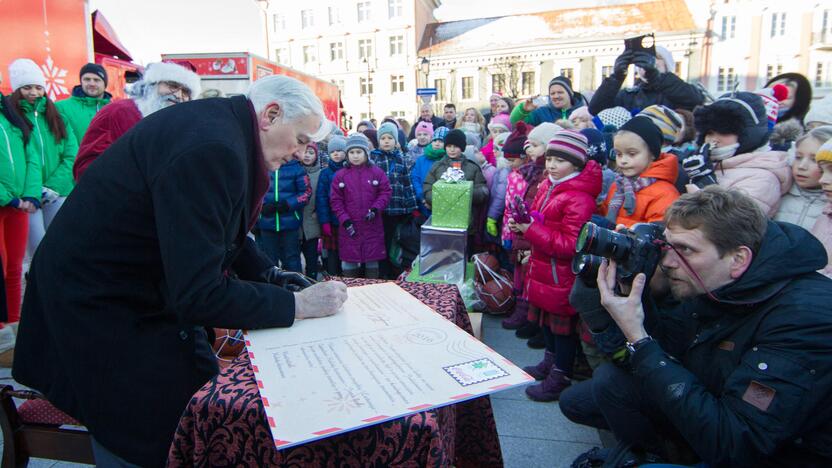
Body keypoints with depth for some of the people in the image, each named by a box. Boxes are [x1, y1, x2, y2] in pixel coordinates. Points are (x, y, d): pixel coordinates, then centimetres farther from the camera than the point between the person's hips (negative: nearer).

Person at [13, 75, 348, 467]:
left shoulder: (220, 125, 2)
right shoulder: (212, 149, -30)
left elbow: (220, 230, 15)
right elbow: (198, 296, -31)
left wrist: (272, 274, 3)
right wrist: (296, 305, -22)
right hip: (98, 306, -9)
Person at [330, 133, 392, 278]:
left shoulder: (377, 172, 0)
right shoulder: (340, 175, 2)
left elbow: (386, 192, 0)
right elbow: (336, 200, 0)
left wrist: (375, 209, -15)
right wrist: (345, 220, -9)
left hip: (372, 226, 0)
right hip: (349, 226, 0)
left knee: (372, 261, 9)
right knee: (349, 261, 6)